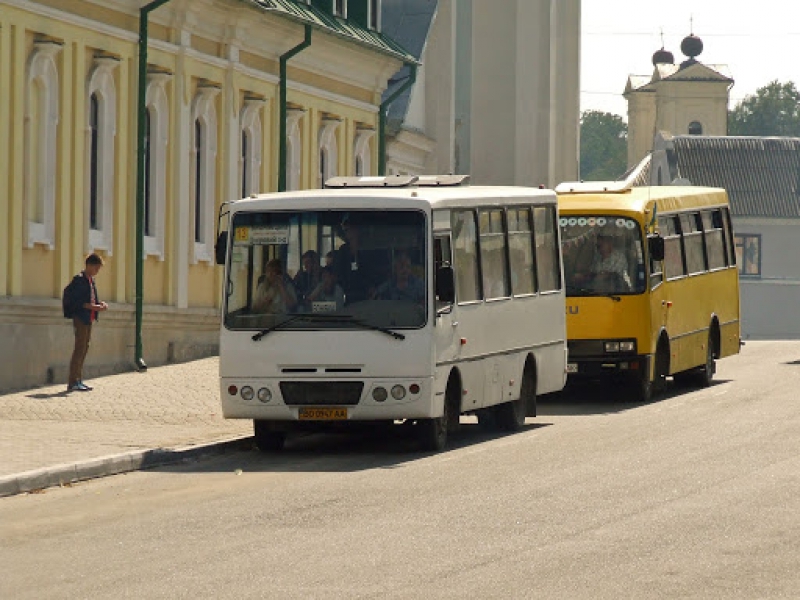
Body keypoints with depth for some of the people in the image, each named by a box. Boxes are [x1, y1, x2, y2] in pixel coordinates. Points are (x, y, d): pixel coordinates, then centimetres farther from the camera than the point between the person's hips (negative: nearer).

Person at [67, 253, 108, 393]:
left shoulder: (91, 280, 17)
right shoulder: (79, 280, -11)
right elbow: (76, 301, -18)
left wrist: (101, 304, 3)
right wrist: (93, 307, -24)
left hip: (88, 319, 9)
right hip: (80, 318, -9)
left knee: (84, 349, 11)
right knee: (79, 349, -10)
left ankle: (78, 380, 16)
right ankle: (73, 383, -11)